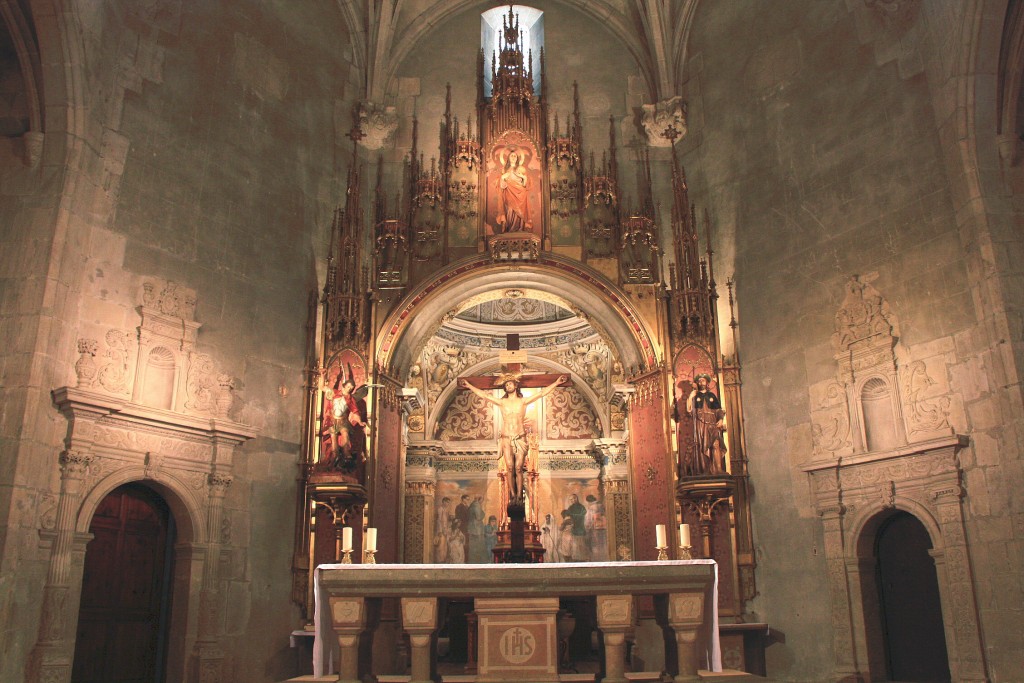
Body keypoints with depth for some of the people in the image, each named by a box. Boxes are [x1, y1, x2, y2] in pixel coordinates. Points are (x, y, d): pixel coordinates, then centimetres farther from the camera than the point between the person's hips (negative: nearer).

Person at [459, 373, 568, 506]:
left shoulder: (523, 401, 7)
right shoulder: (501, 402, 9)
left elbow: (542, 393, 5)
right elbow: (484, 395, 10)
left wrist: (556, 383, 1)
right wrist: (469, 385, 9)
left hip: (520, 439, -1)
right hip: (506, 439, 1)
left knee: (519, 468, -5)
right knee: (510, 468, -7)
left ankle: (519, 495, -1)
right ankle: (512, 495, 0)